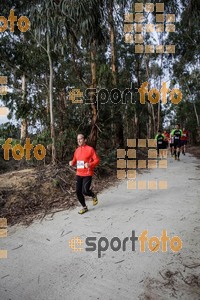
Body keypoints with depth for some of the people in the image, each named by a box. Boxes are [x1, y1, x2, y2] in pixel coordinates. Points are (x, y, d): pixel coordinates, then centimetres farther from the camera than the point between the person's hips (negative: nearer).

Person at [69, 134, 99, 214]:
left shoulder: (90, 149, -7)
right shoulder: (77, 150, 10)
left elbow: (97, 160, -9)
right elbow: (75, 160, 21)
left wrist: (90, 164, -25)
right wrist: (72, 163, -2)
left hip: (87, 174, -6)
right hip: (79, 174, 6)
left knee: (85, 191, -11)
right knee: (78, 192, 5)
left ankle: (94, 196, 24)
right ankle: (84, 207, 25)